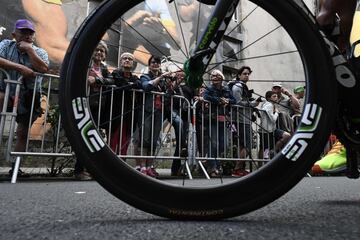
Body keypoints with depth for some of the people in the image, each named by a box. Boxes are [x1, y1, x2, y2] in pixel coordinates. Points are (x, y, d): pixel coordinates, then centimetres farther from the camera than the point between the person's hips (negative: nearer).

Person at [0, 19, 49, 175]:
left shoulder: (39, 52, -1)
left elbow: (44, 69, -22)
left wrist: (29, 49, -19)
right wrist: (20, 67, -28)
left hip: (29, 99, 0)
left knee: (23, 133, 4)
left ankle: (15, 166, 15)